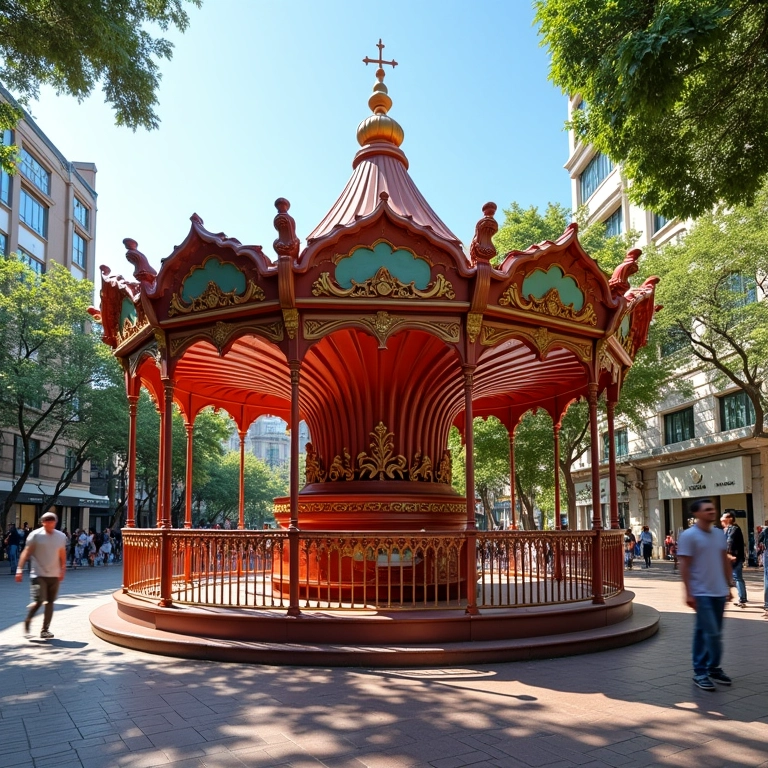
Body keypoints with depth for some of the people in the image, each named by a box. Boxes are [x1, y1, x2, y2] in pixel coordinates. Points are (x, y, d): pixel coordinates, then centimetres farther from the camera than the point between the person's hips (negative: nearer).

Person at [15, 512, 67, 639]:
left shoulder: (61, 537, 6)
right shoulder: (35, 535, -5)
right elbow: (26, 552, -5)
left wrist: (63, 569, 11)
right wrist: (20, 569, -10)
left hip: (54, 576, 4)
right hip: (38, 575, -4)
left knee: (50, 602, 5)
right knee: (38, 601, -12)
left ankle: (45, 630, 14)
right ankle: (27, 623, 13)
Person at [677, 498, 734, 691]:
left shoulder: (719, 535, 9)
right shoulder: (688, 536, -11)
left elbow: (725, 561, 17)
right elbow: (684, 566, -12)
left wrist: (729, 586, 14)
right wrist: (688, 593, -15)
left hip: (719, 592, 6)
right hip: (701, 594, -6)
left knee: (703, 632, 13)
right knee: (712, 633, -8)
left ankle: (701, 671, 20)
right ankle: (712, 668, 7)